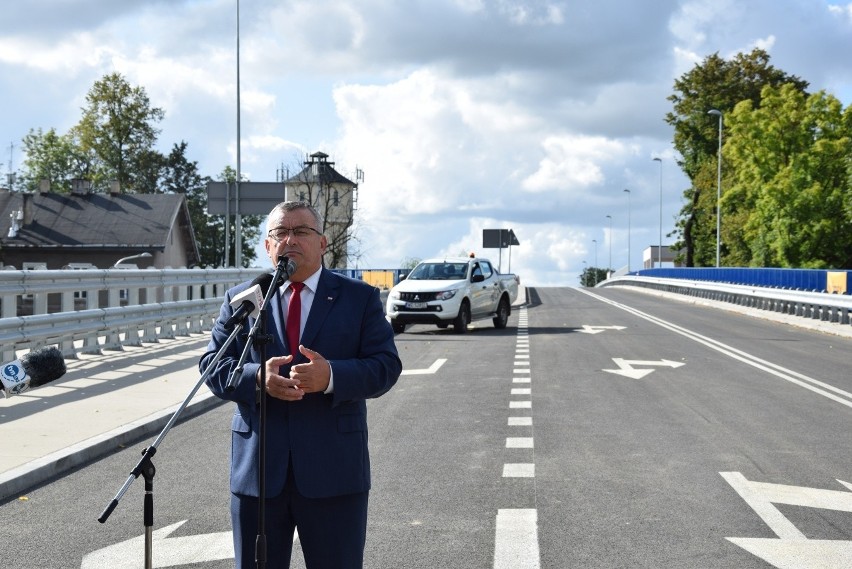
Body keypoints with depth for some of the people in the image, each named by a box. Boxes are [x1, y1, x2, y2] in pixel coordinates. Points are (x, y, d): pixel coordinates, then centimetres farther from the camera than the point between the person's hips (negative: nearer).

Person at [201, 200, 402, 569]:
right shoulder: (240, 299, 9)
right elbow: (212, 366, 2)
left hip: (334, 470, -1)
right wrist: (257, 377, -19)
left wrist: (331, 377, -23)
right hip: (257, 469, 2)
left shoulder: (360, 298, 4)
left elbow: (386, 366, -4)